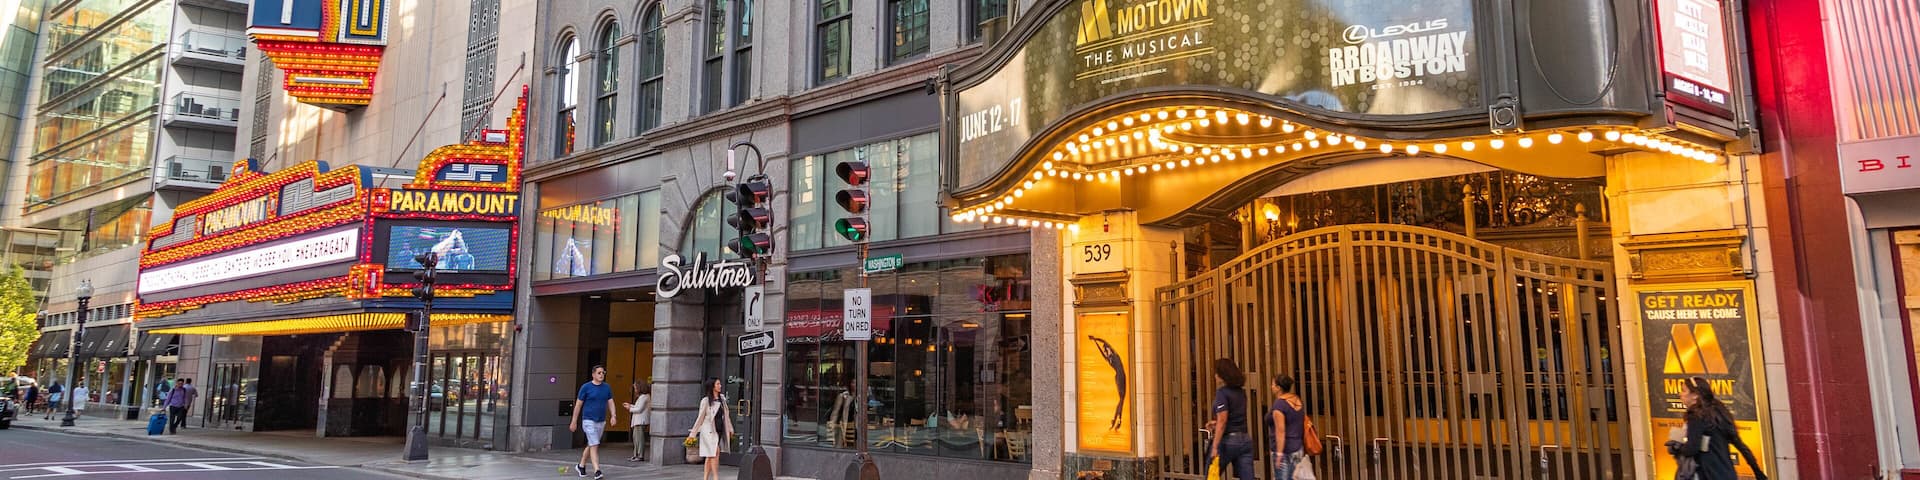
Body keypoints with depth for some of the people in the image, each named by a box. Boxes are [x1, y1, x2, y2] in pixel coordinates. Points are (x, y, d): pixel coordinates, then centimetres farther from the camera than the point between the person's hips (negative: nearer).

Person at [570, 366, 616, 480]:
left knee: (591, 445, 16)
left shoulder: (607, 387, 6)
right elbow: (578, 405, -1)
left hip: (601, 422, 5)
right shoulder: (586, 387, -6)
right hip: (589, 421, -5)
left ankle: (581, 466, 35)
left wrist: (613, 416, -13)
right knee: (594, 445, -14)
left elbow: (610, 403, 4)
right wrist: (574, 422, -1)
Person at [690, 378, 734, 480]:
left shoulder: (722, 398, 8)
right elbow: (700, 418, -5)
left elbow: (726, 414, 17)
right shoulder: (705, 400, -9)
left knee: (710, 456, 8)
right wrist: (693, 433, -4)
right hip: (709, 430, -6)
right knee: (716, 452, -17)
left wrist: (730, 428, 21)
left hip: (719, 430, 6)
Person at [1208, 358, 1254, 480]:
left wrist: (1215, 447, -18)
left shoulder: (1222, 393, -11)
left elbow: (1222, 421, -18)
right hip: (1245, 440, 7)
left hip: (1228, 441, -6)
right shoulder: (1241, 392, 11)